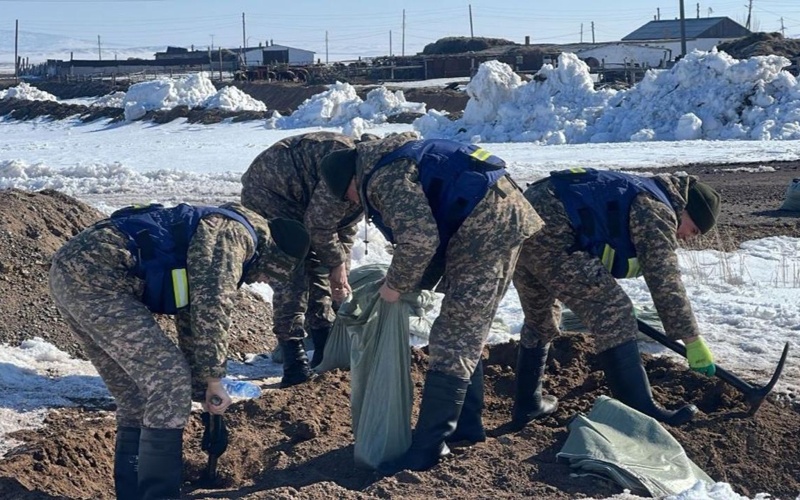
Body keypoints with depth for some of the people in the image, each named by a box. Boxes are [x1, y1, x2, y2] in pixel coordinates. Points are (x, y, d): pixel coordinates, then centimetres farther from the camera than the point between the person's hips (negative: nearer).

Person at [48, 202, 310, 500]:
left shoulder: (213, 239, 27)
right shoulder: (231, 233, -4)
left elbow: (191, 319, 32)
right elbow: (211, 309, -13)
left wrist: (203, 392, 33)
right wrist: (213, 378, -5)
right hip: (94, 275, -11)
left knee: (136, 398, 17)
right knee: (170, 382, -8)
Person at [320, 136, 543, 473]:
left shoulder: (383, 177, -12)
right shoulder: (389, 160, 21)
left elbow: (419, 239, -22)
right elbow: (429, 230, 25)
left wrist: (396, 285, -6)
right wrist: (410, 284, 20)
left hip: (487, 225, -11)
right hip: (495, 218, 11)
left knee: (453, 340, -9)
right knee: (465, 333, 19)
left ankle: (427, 448, -5)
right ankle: (466, 423, 29)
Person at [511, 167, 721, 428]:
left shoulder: (638, 194, 29)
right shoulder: (656, 210, 0)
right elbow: (666, 282, -4)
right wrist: (694, 342, 1)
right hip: (549, 232, -10)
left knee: (540, 318, 25)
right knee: (612, 313, -7)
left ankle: (527, 404, 32)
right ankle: (641, 412, -5)